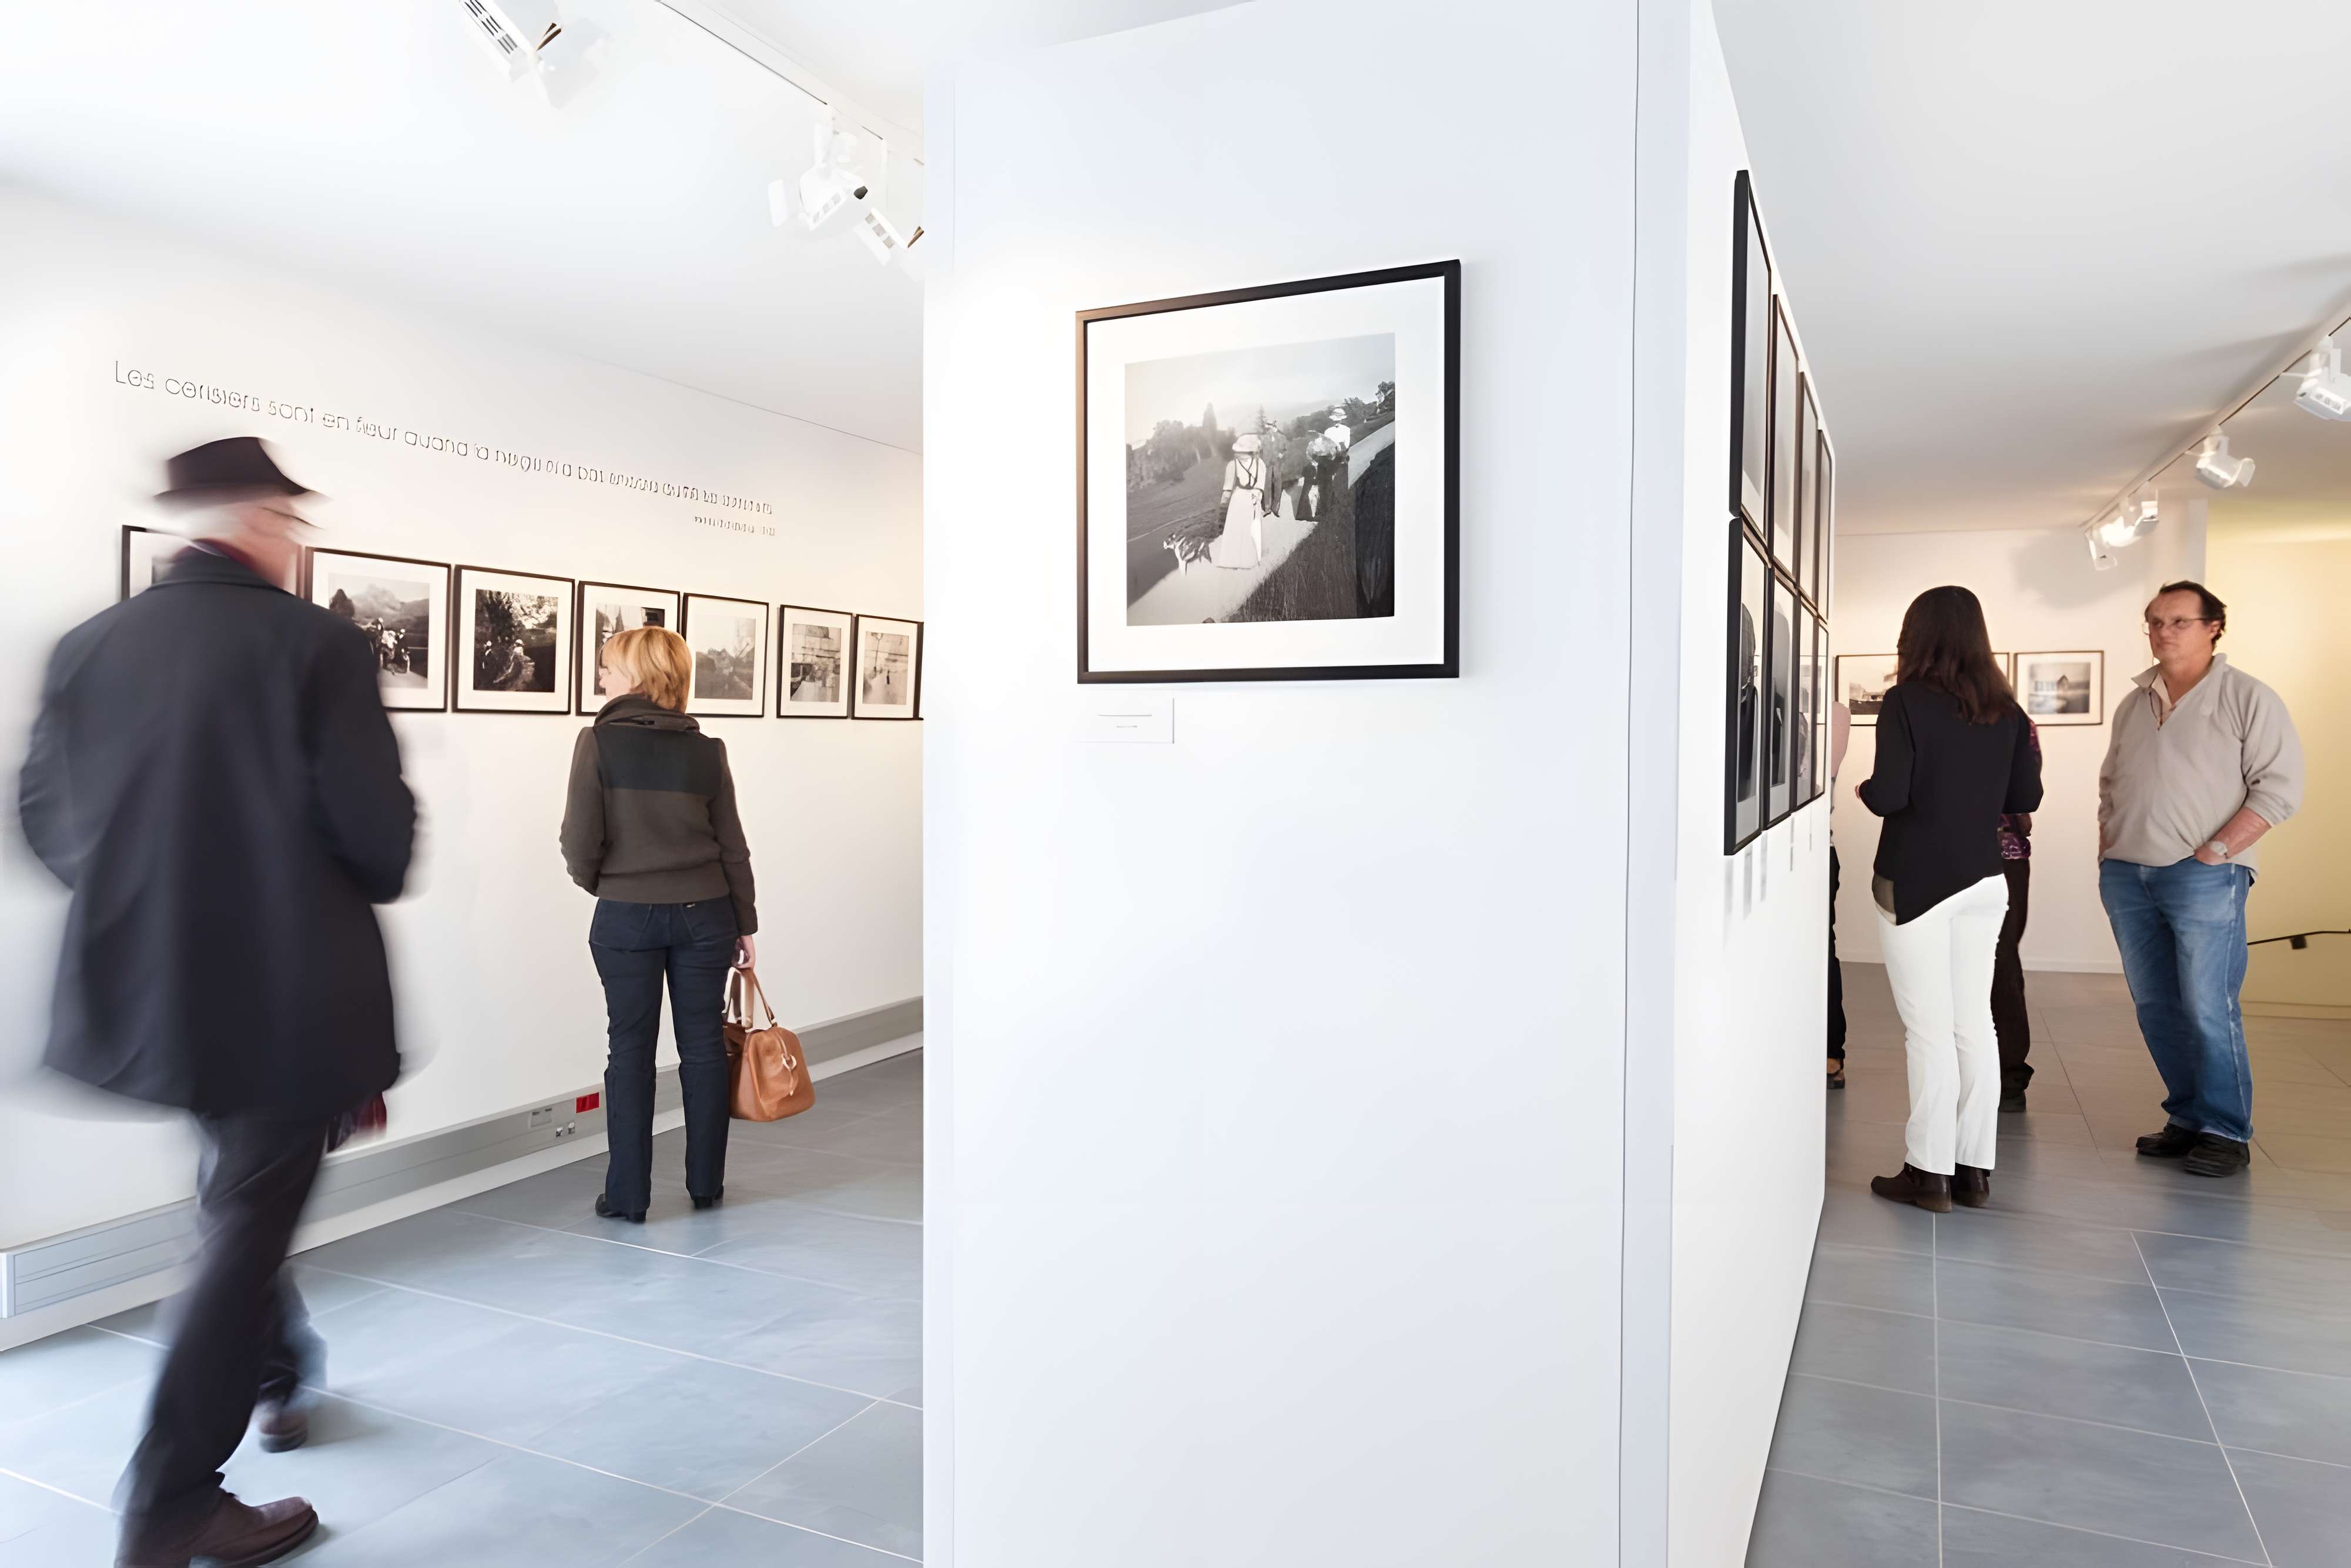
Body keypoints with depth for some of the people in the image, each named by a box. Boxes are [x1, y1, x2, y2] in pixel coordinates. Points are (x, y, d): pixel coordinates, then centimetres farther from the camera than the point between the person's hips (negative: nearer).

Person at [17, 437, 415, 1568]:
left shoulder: (87, 647, 2)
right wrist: (365, 887, 4)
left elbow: (43, 815, 6)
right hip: (289, 987, -6)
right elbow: (377, 827, -18)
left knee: (239, 1193, 28)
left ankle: (274, 1371, 46)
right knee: (247, 1223, 6)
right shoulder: (317, 643, -14)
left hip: (143, 981, 7)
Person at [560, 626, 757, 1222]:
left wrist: (600, 883, 12)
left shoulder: (599, 742, -9)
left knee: (631, 1051, 7)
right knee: (703, 1046, 10)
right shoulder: (706, 750, 1)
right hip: (704, 914, 2)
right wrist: (745, 923, 12)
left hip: (626, 917, -2)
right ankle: (706, 1184, 21)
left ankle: (628, 1194, 13)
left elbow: (581, 842, -10)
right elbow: (733, 846, 3)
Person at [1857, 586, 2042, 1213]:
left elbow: (1890, 797, -16)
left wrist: (1863, 789, 5)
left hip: (1916, 880, -5)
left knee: (1929, 1027, -1)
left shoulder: (1906, 702, -10)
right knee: (1975, 1023, 10)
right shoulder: (2004, 709, 5)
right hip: (1982, 880, 5)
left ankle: (1931, 1172, 4)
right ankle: (1975, 1168, 16)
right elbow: (2026, 796, 9)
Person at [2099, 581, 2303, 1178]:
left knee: (2209, 1010, -5)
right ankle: (2188, 1118, 21)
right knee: (2156, 1007, 9)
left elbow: (2279, 786, -9)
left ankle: (2227, 1133, 8)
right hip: (2126, 877, 6)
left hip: (2202, 878, -6)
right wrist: (2107, 850, 10)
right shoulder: (2134, 705, 14)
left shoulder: (2247, 697, -3)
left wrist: (2216, 851, -14)